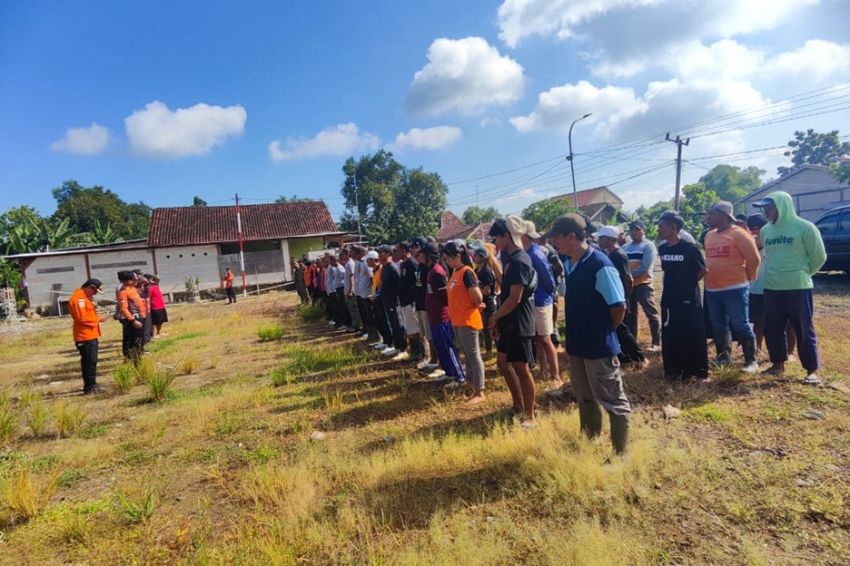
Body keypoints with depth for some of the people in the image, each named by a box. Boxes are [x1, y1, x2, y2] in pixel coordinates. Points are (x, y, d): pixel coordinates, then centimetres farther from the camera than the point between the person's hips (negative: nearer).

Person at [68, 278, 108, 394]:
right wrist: (98, 319, -14)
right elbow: (82, 318, -23)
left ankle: (92, 385, 26)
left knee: (92, 361, 16)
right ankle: (89, 387, -2)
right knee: (89, 361, -7)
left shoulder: (85, 297, 17)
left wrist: (96, 317, 5)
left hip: (91, 335, 11)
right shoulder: (78, 298, -15)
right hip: (85, 336, -11)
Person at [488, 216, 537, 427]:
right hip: (508, 322, 10)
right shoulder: (511, 258, 11)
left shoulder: (519, 261, -20)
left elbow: (515, 299, -22)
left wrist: (495, 317, -11)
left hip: (519, 324, -10)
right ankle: (518, 405, 31)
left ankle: (529, 416, 15)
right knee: (503, 362, 17)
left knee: (521, 368, 0)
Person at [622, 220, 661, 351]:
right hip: (628, 284, 7)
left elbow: (645, 267, -18)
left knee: (651, 313, -4)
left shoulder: (648, 246, -7)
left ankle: (657, 343, 3)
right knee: (629, 314, 13)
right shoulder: (625, 247, 11)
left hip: (643, 284, -6)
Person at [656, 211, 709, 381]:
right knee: (670, 336, 9)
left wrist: (688, 283, 4)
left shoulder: (689, 247, -14)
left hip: (689, 299, -5)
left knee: (693, 335, 4)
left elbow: (702, 271, -5)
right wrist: (675, 283, 10)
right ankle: (674, 369, 21)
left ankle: (698, 369, 18)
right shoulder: (662, 249, 3)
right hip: (669, 299, 5)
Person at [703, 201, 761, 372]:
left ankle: (751, 361, 11)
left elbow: (754, 259, -9)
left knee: (741, 326, -1)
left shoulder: (738, 234, -10)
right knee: (718, 326, 14)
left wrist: (746, 278, 2)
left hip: (734, 289, -7)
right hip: (712, 290, 7)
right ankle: (724, 356, 26)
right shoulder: (709, 235, 11)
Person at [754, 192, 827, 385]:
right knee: (772, 329, 10)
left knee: (804, 330, 2)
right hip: (771, 288, 5)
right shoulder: (765, 231, 6)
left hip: (798, 288, -5)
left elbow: (819, 256, -1)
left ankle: (812, 370, 12)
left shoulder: (804, 227, -8)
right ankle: (778, 363, 26)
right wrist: (775, 272, 13)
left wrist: (802, 273, 6)